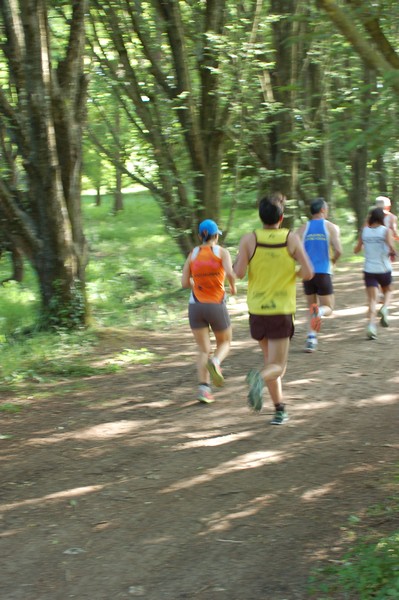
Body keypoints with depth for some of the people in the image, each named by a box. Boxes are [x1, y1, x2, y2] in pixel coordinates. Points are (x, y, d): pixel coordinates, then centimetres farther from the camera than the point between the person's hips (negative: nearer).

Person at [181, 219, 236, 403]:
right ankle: (215, 363, -16)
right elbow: (230, 273, -20)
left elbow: (185, 283, 2)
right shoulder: (222, 252, -3)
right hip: (216, 306, -2)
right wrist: (233, 286, 1)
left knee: (204, 351, 8)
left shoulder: (193, 254, 5)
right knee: (224, 344, 18)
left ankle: (203, 388, -14)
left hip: (196, 306, 2)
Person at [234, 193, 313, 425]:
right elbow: (308, 273, -10)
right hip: (282, 311, -2)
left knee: (270, 359, 21)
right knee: (277, 366, 1)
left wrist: (237, 262, 9)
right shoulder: (291, 238, -6)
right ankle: (260, 378, -33)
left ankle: (280, 408, 19)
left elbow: (239, 273, -13)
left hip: (257, 310, 2)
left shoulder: (249, 240, -6)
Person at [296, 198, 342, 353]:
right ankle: (318, 312, -28)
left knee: (311, 308, 18)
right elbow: (338, 250, -13)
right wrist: (333, 260, 8)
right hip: (324, 273, -3)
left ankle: (311, 338, 2)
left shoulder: (303, 228, 5)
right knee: (328, 308, 8)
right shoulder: (331, 227, -2)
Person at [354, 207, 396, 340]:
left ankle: (371, 325, -18)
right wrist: (393, 253, 0)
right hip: (384, 269, -2)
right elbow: (391, 246, -21)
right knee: (388, 291, 25)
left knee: (372, 299, 0)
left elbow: (356, 250, 10)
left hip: (369, 270, 2)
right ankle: (384, 308, -4)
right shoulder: (386, 230, -6)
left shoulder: (364, 231, 4)